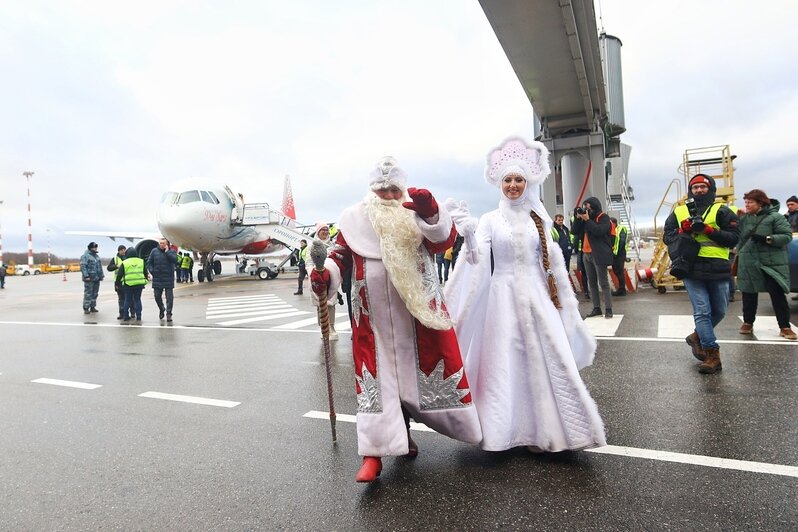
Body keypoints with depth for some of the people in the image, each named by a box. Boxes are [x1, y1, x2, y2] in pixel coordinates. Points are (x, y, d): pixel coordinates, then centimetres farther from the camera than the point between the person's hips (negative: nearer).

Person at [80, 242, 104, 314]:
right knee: (88, 294, -5)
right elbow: (83, 267, -14)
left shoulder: (96, 256, 19)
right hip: (89, 278, -8)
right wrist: (86, 276, -21)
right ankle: (86, 308, 0)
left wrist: (102, 275, 18)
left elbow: (100, 266, 24)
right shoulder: (85, 256, -7)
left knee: (95, 293, 11)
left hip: (97, 278, 8)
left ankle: (92, 307, 19)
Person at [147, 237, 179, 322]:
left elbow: (175, 260, -16)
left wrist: (167, 252, -14)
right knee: (157, 296, 8)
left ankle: (169, 314, 5)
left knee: (169, 297, -2)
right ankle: (161, 309, 33)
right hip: (157, 278, 2)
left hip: (168, 278, -2)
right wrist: (151, 272, -4)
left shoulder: (171, 251, 2)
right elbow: (149, 262, 10)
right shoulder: (154, 251, 7)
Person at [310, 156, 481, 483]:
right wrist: (326, 273, -12)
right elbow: (341, 253, 8)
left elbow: (445, 240, -8)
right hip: (373, 315, -1)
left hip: (416, 310, 1)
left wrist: (430, 213, -26)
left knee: (413, 370, 11)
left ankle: (402, 432, 35)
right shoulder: (355, 218, 6)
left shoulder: (418, 212, 5)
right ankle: (373, 453, 4)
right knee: (376, 374, -2)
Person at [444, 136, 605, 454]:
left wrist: (565, 305, 10)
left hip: (537, 298, 2)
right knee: (506, 364, 2)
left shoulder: (538, 219, 8)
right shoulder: (490, 220, 1)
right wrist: (468, 231, -26)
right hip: (503, 298, -2)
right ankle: (516, 429, 17)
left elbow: (553, 262, 10)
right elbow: (478, 261, -9)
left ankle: (545, 430, 17)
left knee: (545, 362, 2)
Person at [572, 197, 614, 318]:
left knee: (603, 283, -4)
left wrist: (587, 220, -19)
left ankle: (608, 310, 0)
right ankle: (596, 308, 17)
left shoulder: (604, 218, -5)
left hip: (599, 255, -7)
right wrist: (578, 218, -3)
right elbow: (575, 231, 9)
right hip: (586, 254, 7)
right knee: (592, 283, 10)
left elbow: (599, 231, -22)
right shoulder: (586, 218, 14)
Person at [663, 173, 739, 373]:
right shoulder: (678, 212, 11)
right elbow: (667, 237, 11)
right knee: (702, 311, -6)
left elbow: (734, 237, -4)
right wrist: (683, 230, -7)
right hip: (691, 269, -1)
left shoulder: (721, 211, 4)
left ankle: (698, 336, 36)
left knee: (719, 311, 13)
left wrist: (708, 230, -16)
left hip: (718, 270, 1)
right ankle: (713, 355, -2)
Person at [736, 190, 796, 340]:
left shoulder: (775, 217, -5)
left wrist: (767, 239, -23)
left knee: (778, 294, -2)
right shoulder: (745, 219, 9)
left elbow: (787, 236, -11)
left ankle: (785, 327, 6)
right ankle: (748, 323, 23)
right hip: (748, 264, 4)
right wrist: (739, 254, 15)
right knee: (749, 294, 10)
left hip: (772, 263, -4)